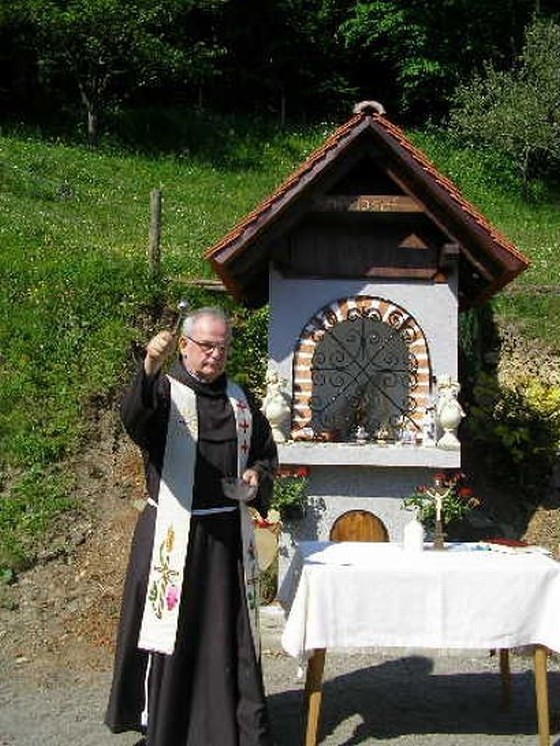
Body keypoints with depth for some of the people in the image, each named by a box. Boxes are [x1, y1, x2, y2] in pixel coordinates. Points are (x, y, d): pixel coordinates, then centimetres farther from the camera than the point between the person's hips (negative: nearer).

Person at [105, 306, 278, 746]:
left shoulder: (240, 398, 10)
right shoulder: (165, 391, -6)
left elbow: (266, 451, 21)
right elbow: (133, 416, -30)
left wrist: (257, 474, -2)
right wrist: (150, 369, -48)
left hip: (230, 532, 4)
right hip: (174, 534, -4)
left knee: (231, 629, 12)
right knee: (172, 629, 3)